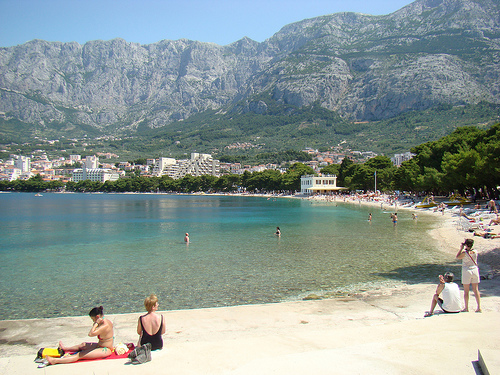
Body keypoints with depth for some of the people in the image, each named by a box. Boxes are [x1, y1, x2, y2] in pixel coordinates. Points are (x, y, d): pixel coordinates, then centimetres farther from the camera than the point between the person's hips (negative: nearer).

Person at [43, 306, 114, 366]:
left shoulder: (104, 326, -27)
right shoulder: (107, 321, 3)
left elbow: (91, 334, -36)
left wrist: (96, 323, -27)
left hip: (105, 350, -10)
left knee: (79, 355, -11)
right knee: (83, 345, 26)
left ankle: (55, 361, -12)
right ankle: (65, 348, 46)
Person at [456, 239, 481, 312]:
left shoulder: (464, 253, -15)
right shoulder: (475, 252, -1)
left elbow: (457, 257, 2)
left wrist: (461, 248, 2)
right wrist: (465, 249, 16)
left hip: (466, 271, -5)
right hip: (475, 270, 5)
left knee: (466, 290, 4)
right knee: (476, 290, 9)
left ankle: (466, 308, 9)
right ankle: (479, 307, 7)